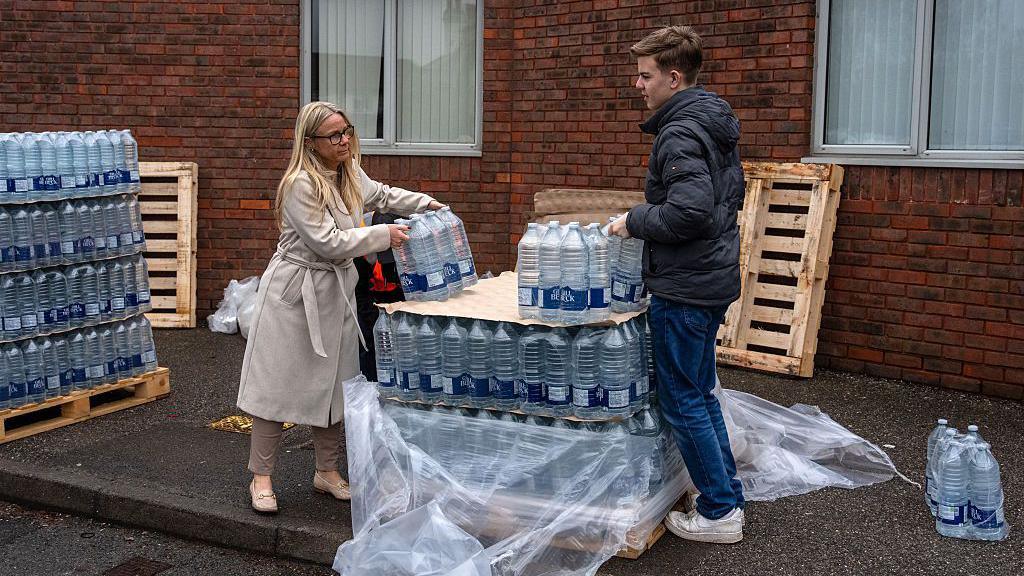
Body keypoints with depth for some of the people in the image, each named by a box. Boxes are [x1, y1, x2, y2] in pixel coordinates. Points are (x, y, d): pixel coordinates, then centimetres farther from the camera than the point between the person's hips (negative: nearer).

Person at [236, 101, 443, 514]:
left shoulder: (350, 174, 5)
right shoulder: (300, 184, -20)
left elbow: (380, 194, 26)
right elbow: (328, 242, -22)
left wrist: (425, 203, 15)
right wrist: (383, 235, -18)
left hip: (336, 290, 8)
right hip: (295, 291, -8)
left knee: (334, 383, 12)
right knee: (279, 383, -1)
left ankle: (327, 472, 26)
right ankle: (261, 478, 11)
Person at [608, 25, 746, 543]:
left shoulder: (680, 132, -19)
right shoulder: (715, 123, 13)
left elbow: (688, 211, -29)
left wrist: (635, 221, -13)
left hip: (684, 287, -10)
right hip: (715, 278, 10)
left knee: (682, 401, 0)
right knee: (700, 392, 19)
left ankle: (719, 513, 9)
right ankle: (728, 497, 27)